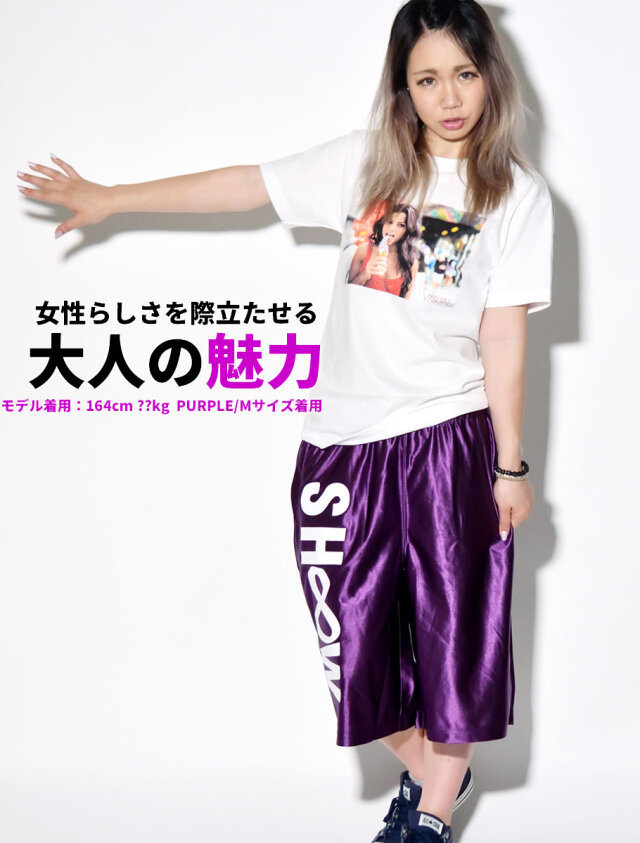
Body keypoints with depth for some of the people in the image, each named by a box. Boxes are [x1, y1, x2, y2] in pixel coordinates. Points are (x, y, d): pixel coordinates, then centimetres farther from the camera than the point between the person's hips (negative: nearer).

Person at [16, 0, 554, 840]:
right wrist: (109, 198, 12)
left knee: (453, 627, 3)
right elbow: (245, 185, 9)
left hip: (450, 436, -2)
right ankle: (426, 768, 31)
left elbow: (504, 336, -2)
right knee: (357, 635, 5)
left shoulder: (517, 194, 0)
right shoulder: (366, 162, 5)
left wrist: (511, 463, -2)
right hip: (346, 437, 2)